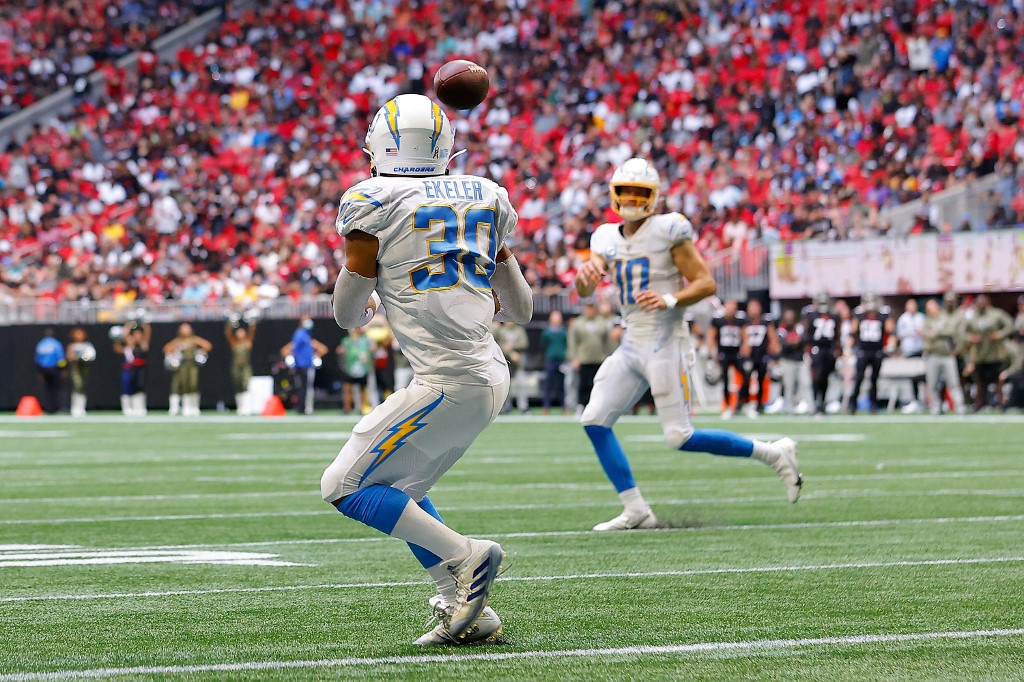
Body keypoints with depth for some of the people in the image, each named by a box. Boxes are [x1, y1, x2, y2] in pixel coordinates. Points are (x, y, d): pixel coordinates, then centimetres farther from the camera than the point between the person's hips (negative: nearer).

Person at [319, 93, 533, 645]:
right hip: (491, 377, 8)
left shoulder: (373, 205, -6)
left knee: (344, 488, 1)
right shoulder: (485, 198, 12)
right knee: (401, 490, 20)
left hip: (447, 383, -8)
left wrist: (370, 301, 26)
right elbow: (521, 309, 19)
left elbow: (347, 315, 2)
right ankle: (467, 612, 13)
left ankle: (465, 557, -7)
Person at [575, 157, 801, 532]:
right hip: (631, 344, 7)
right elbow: (584, 291, 3)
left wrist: (670, 300, -26)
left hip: (665, 343, -7)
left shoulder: (668, 230, -8)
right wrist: (585, 274, -20)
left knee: (680, 437, -10)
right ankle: (635, 510, 3)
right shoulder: (608, 238, 11)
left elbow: (706, 283, -9)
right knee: (594, 420, -3)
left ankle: (772, 454, 6)